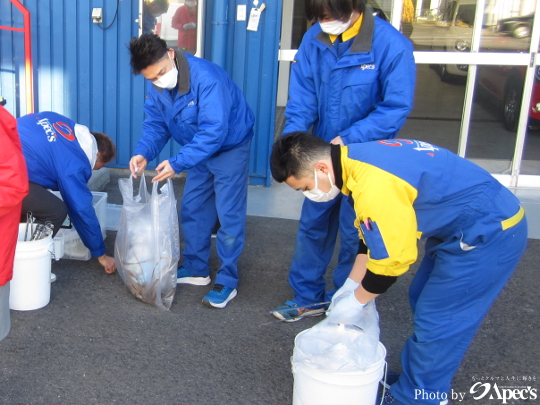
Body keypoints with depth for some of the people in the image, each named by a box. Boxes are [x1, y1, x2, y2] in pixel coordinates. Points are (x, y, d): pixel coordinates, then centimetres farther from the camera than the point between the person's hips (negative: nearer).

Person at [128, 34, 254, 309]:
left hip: (230, 146, -7)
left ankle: (227, 282, 7)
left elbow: (214, 131, -37)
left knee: (229, 216, -4)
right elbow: (155, 124, -3)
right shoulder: (156, 86, -10)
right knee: (192, 210, 12)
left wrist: (177, 163, -41)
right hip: (200, 150, 7)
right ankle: (196, 270, 27)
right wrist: (143, 153, -22)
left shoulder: (206, 77, -34)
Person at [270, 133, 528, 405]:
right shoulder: (357, 159, 0)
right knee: (422, 303, 18)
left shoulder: (371, 183, -31)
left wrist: (356, 301, -8)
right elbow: (374, 235, 9)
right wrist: (350, 285, 10)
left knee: (436, 323, -1)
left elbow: (392, 257, -22)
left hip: (489, 233, -10)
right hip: (462, 223, 10)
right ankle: (412, 381, 33)